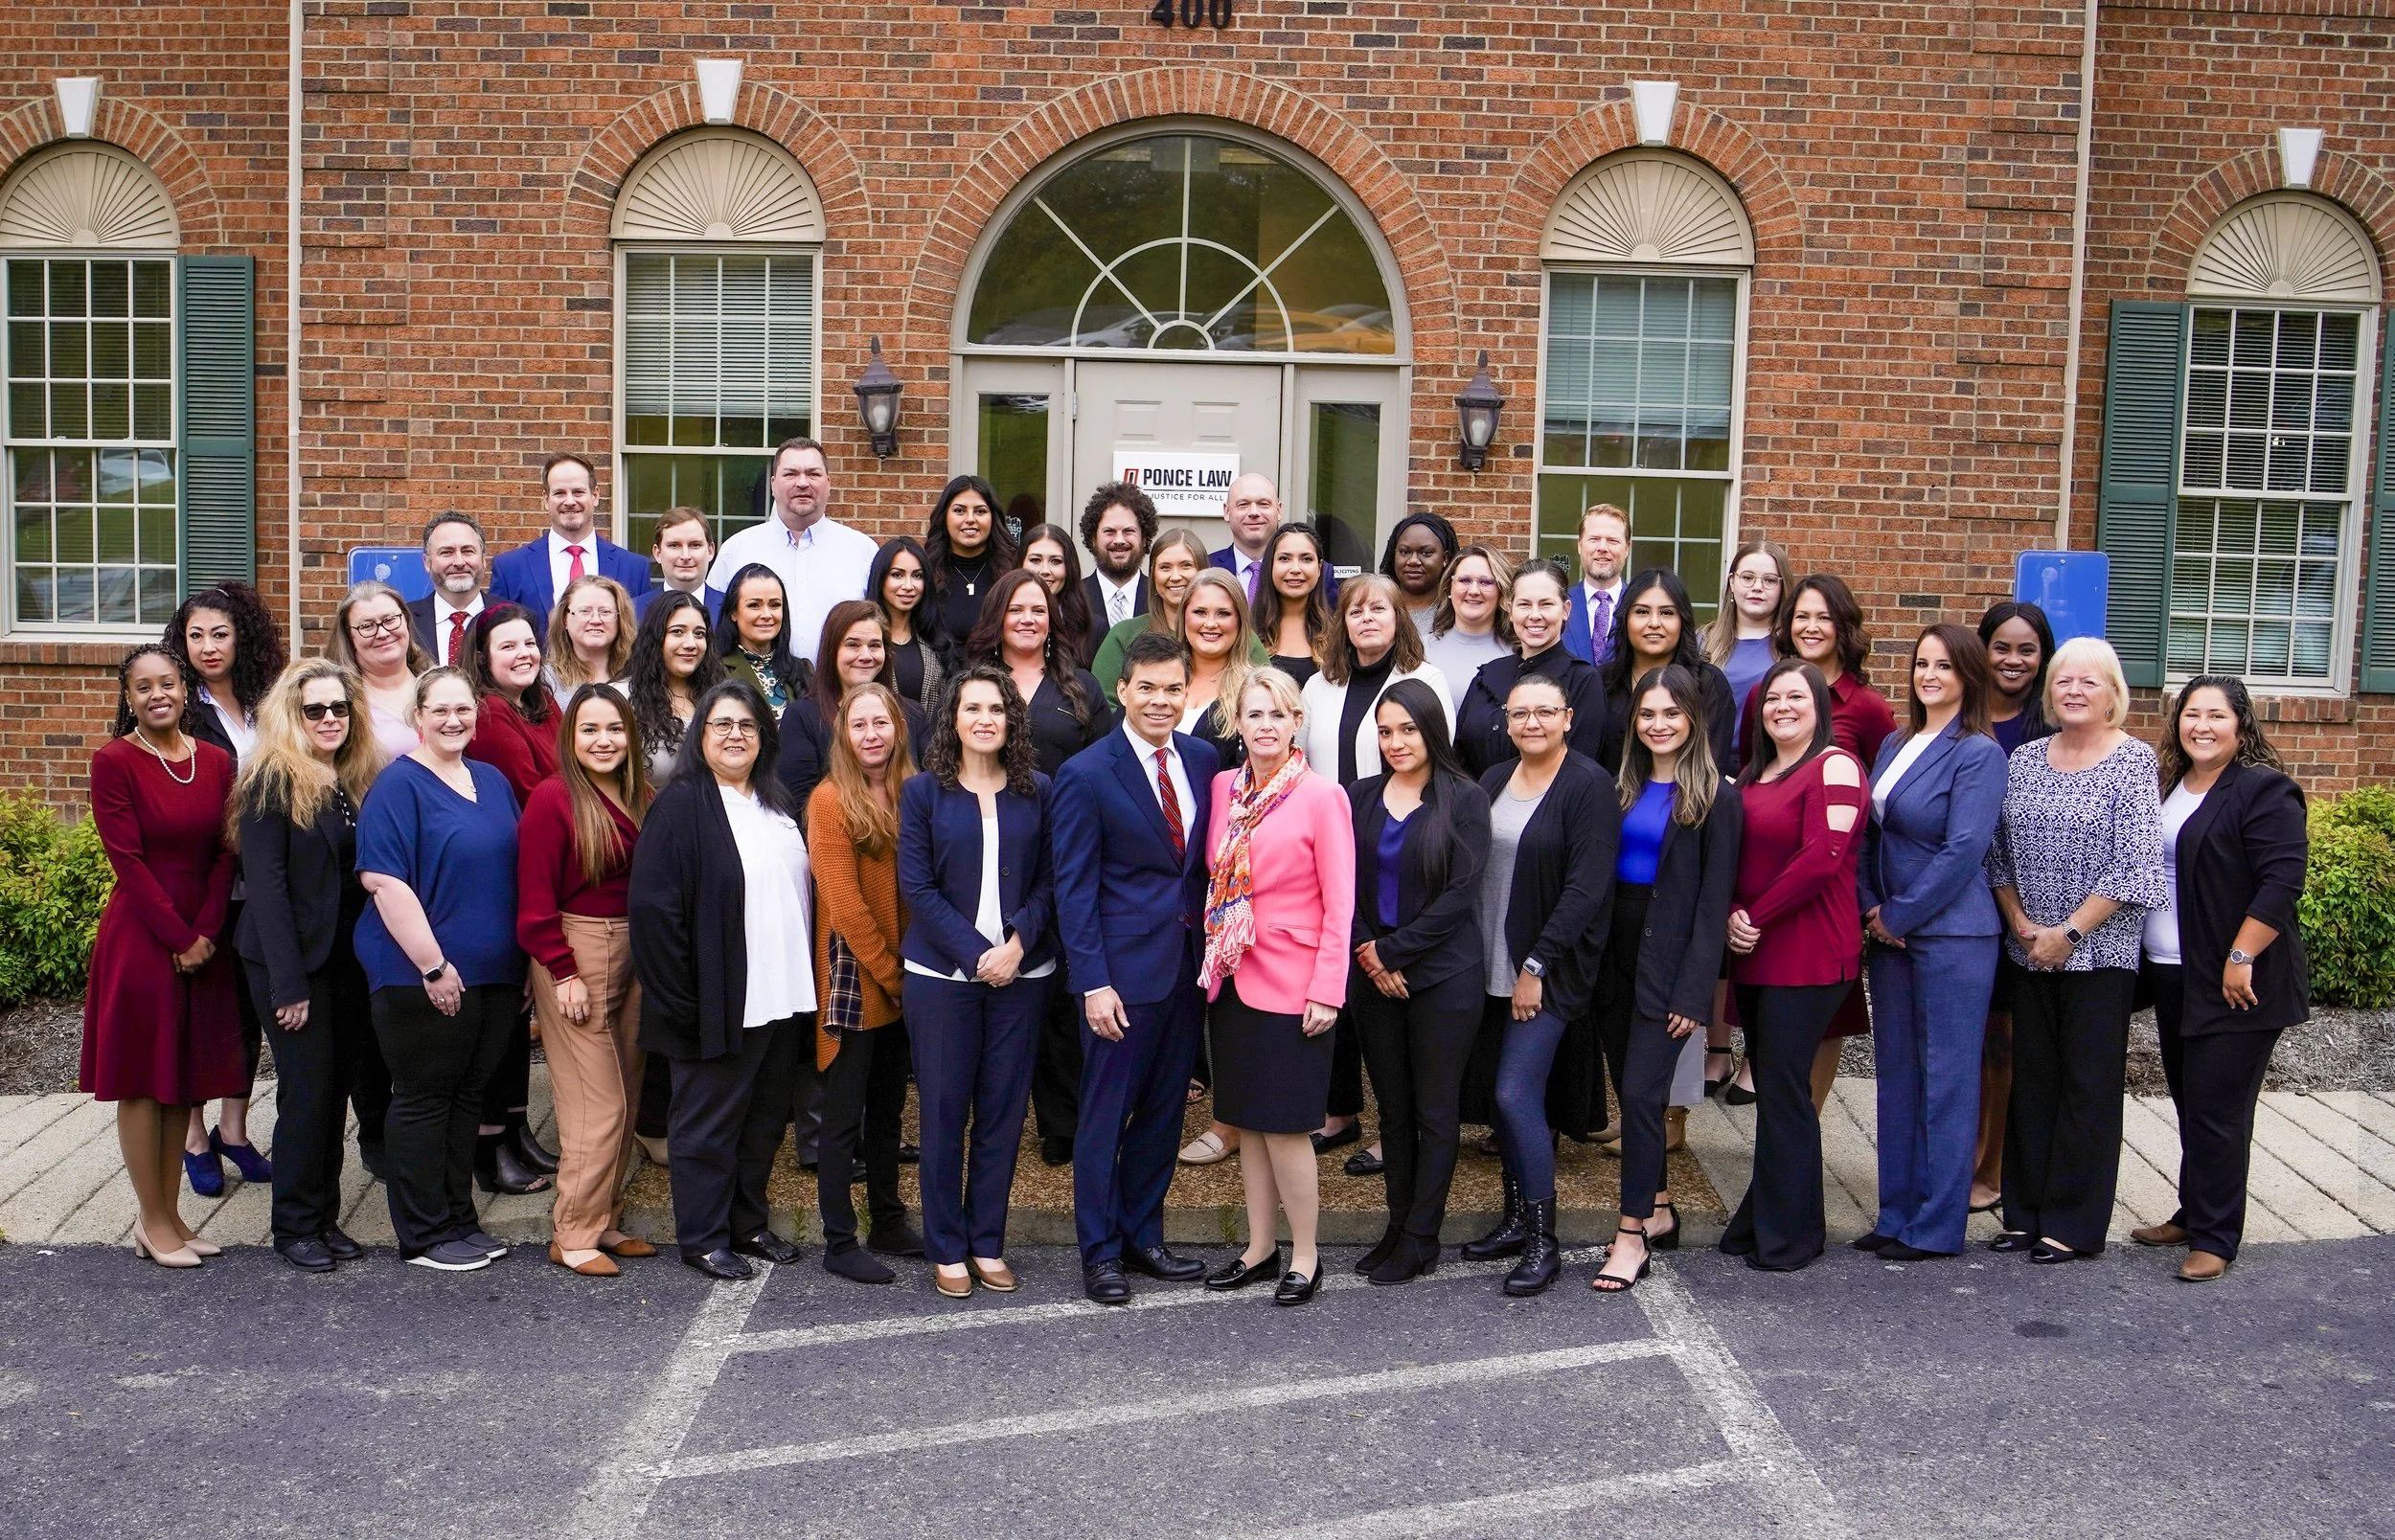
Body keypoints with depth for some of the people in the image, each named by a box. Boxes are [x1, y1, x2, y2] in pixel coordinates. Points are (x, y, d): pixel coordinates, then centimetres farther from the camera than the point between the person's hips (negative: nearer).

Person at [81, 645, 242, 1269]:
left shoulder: (216, 761, 6)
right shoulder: (114, 761, -7)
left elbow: (225, 854, 3)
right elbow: (128, 860, -11)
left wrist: (206, 934, -8)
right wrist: (177, 938, -13)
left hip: (203, 942, 5)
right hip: (140, 937, -5)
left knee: (186, 1077, 9)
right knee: (142, 1080, 2)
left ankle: (170, 1214, 18)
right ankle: (152, 1221, 9)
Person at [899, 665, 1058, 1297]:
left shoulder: (1037, 792, 6)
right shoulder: (923, 791, 0)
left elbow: (1048, 882, 4)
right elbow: (916, 886, -5)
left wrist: (1018, 942, -13)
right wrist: (976, 955, -13)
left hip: (1021, 973, 2)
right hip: (942, 973, -2)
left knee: (1004, 1109, 6)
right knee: (944, 1109, 3)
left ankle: (988, 1243, 18)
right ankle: (947, 1249, 14)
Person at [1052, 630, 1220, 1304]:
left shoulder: (1202, 760, 6)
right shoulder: (1086, 775, -10)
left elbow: (1207, 861, 11)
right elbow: (1074, 889, -10)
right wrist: (1093, 983, -15)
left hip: (1188, 963, 5)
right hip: (1123, 968, -5)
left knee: (1163, 1109, 14)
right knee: (1106, 1112, 4)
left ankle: (1142, 1236, 28)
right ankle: (1100, 1252, 17)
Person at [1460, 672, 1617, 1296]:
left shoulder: (1589, 786, -9)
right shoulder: (1493, 782, 11)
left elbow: (1587, 888, -14)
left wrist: (1537, 965, -16)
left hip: (1548, 973, -6)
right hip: (1492, 970, 6)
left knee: (1517, 1094, -11)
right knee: (1507, 1096, 10)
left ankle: (1542, 1241, -1)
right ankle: (1517, 1216, 23)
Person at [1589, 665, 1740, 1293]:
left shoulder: (1716, 796, -6)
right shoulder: (1624, 786, 11)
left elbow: (1714, 899, -9)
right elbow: (1597, 875, 9)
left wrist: (1695, 991, -14)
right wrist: (1591, 959, 0)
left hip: (1668, 958, -6)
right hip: (1615, 951, 6)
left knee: (1640, 1091, -8)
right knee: (1630, 1089, 12)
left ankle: (1633, 1235, -2)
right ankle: (1658, 1210, 25)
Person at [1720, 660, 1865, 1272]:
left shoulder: (1834, 766, -9)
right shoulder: (1753, 775, 17)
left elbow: (1822, 858, -19)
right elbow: (1730, 854, 16)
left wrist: (1757, 917, -13)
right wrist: (1732, 916, -4)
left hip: (1808, 957, -7)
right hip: (1756, 956, 8)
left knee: (1784, 1089, -3)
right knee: (1770, 1086, 12)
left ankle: (1787, 1235, 8)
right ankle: (1762, 1219, 21)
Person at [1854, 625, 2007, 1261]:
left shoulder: (1979, 753, -9)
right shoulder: (1895, 745, 12)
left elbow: (1963, 849, -16)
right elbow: (1868, 834, 13)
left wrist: (1898, 915, -12)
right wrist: (1870, 908, 0)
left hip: (1952, 934, -7)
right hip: (1891, 931, 7)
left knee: (1946, 1076, 0)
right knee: (1896, 1071, 11)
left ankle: (1936, 1226, 7)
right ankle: (1897, 1215, 20)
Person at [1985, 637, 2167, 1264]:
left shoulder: (2133, 760, -6)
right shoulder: (2023, 760, 7)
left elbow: (2135, 863, -12)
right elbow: (1999, 852, 9)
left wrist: (2069, 933, -13)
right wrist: (2021, 924, -3)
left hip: (2101, 950, -4)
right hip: (2031, 949, 5)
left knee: (2089, 1084, 2)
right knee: (2031, 1080, 10)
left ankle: (2074, 1224, 10)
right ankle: (2025, 1213, 19)